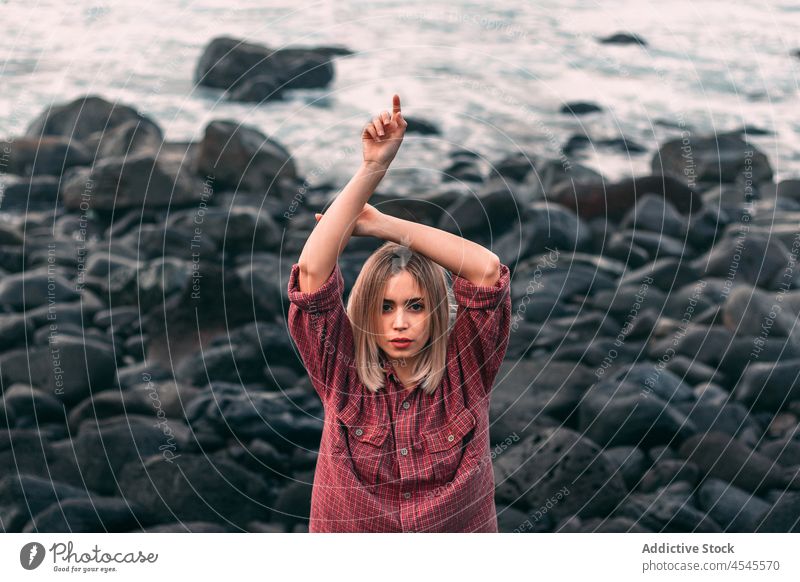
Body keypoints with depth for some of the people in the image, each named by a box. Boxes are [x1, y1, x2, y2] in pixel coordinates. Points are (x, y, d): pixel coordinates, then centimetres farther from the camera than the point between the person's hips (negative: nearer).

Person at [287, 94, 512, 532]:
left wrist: (381, 225, -5)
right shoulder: (344, 377, 1)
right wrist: (372, 169, -10)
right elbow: (312, 271, -8)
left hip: (462, 527, 0)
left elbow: (487, 270, -8)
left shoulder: (463, 375, 1)